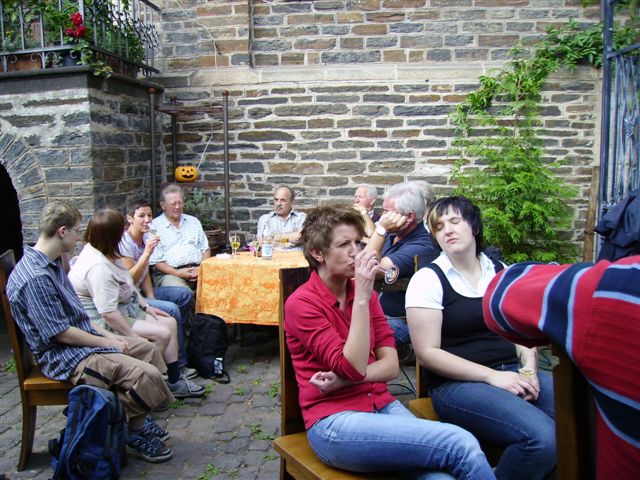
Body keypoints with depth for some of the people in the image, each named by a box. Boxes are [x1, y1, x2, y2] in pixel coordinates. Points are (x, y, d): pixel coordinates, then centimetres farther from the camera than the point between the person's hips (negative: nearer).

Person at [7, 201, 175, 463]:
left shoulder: (51, 263, 8)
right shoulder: (36, 278, -26)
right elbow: (61, 333, -24)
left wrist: (106, 334, 7)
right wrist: (107, 342, -13)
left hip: (82, 337, 11)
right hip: (63, 356, -11)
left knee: (147, 348, 16)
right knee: (145, 373, -23)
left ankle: (136, 416, 24)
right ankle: (134, 432, 3)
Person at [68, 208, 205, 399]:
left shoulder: (104, 252, 4)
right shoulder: (98, 266, -29)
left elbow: (127, 285, 15)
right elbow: (108, 312, -31)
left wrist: (146, 306, 10)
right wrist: (134, 337, -25)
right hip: (102, 322, -11)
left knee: (170, 323, 4)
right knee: (162, 333, -19)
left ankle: (175, 382, 11)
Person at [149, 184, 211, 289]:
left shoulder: (193, 221, 20)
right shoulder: (154, 226, 5)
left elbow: (205, 249, 18)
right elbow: (155, 261, -2)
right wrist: (177, 273, -15)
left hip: (197, 270, 4)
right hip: (169, 273, -4)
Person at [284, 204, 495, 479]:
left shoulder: (364, 293, 10)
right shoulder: (300, 303, -8)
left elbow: (390, 365, 4)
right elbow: (353, 367, -17)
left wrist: (342, 380, -13)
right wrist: (361, 298, -21)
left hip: (382, 405, 5)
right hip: (334, 421, -5)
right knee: (461, 444, -22)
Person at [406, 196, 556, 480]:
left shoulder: (501, 273, 13)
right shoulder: (428, 279, -3)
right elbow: (427, 353, -8)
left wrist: (529, 368, -6)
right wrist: (491, 375, -14)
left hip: (512, 373, 5)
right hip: (457, 383, -5)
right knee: (542, 437, -27)